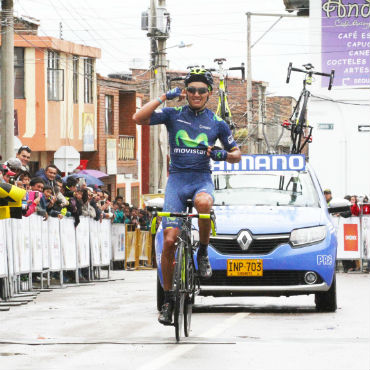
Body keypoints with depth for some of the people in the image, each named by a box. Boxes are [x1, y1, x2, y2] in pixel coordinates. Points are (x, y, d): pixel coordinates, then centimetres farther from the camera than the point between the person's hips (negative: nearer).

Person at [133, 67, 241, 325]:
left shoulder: (216, 123, 7)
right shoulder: (173, 115, 4)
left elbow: (236, 155, 14)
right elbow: (139, 118, -10)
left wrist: (223, 155, -8)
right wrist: (164, 97, -12)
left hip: (202, 178, 0)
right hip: (177, 178, 0)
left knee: (203, 203, -39)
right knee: (169, 241, -9)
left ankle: (203, 252, -13)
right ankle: (168, 299, 4)